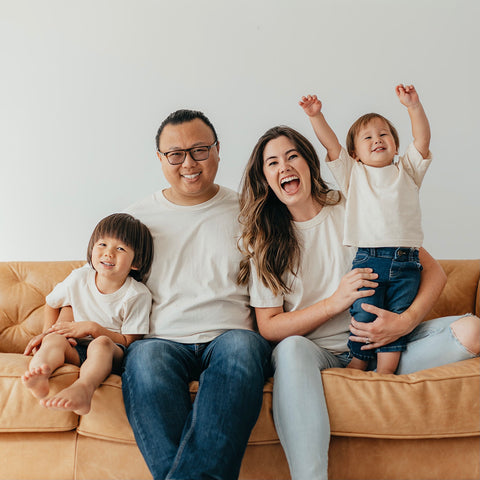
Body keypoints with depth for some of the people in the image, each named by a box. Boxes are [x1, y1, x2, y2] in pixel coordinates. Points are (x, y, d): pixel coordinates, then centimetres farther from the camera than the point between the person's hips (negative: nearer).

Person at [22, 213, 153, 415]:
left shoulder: (138, 295, -10)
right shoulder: (79, 279, 1)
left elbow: (129, 341, -10)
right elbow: (51, 303, 22)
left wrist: (92, 328, -17)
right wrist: (47, 332, 6)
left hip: (113, 353, -3)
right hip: (77, 349, 3)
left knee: (101, 343, -37)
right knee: (55, 339, -29)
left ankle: (83, 387, -67)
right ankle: (38, 376, -61)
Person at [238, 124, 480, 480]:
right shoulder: (264, 243, 4)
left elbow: (433, 271, 1)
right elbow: (268, 327, -2)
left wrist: (405, 321, -19)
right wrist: (336, 302, -15)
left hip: (375, 343, 1)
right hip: (313, 351, -1)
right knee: (291, 349, -37)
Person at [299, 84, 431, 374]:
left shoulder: (407, 171, 18)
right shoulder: (354, 174, 16)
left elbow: (423, 140, 4)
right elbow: (332, 145, 4)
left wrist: (414, 106, -9)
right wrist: (317, 116, -9)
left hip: (406, 264, 2)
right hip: (368, 259, -1)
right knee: (364, 319, -3)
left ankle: (385, 374, 8)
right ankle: (355, 367, 12)